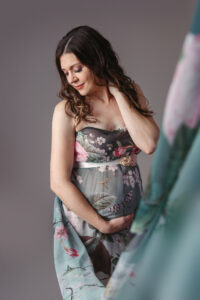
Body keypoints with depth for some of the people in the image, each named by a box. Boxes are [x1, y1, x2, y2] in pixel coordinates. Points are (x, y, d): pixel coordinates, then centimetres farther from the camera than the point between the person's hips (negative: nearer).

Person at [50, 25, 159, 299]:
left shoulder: (131, 93, 2)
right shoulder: (67, 110, -10)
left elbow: (150, 144, -13)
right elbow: (59, 182, -13)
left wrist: (118, 94, -11)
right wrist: (103, 224, -13)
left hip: (131, 218, 4)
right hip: (85, 221, -4)